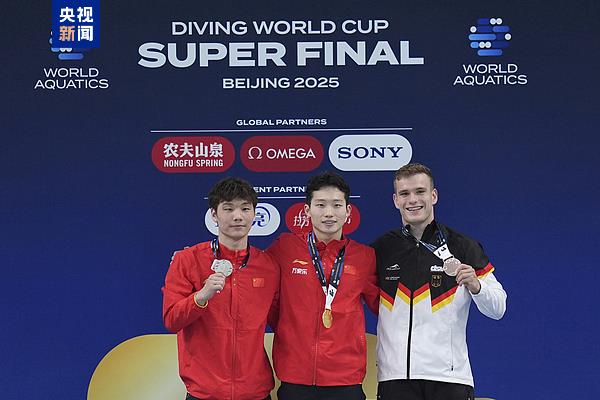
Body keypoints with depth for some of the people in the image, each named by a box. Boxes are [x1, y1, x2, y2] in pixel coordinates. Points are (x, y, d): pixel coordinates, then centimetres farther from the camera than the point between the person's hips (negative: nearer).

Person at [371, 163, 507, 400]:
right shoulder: (380, 249, 6)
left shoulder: (463, 247, 2)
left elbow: (498, 309, 1)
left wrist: (475, 285, -15)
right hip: (395, 378, 1)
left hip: (449, 376, -1)